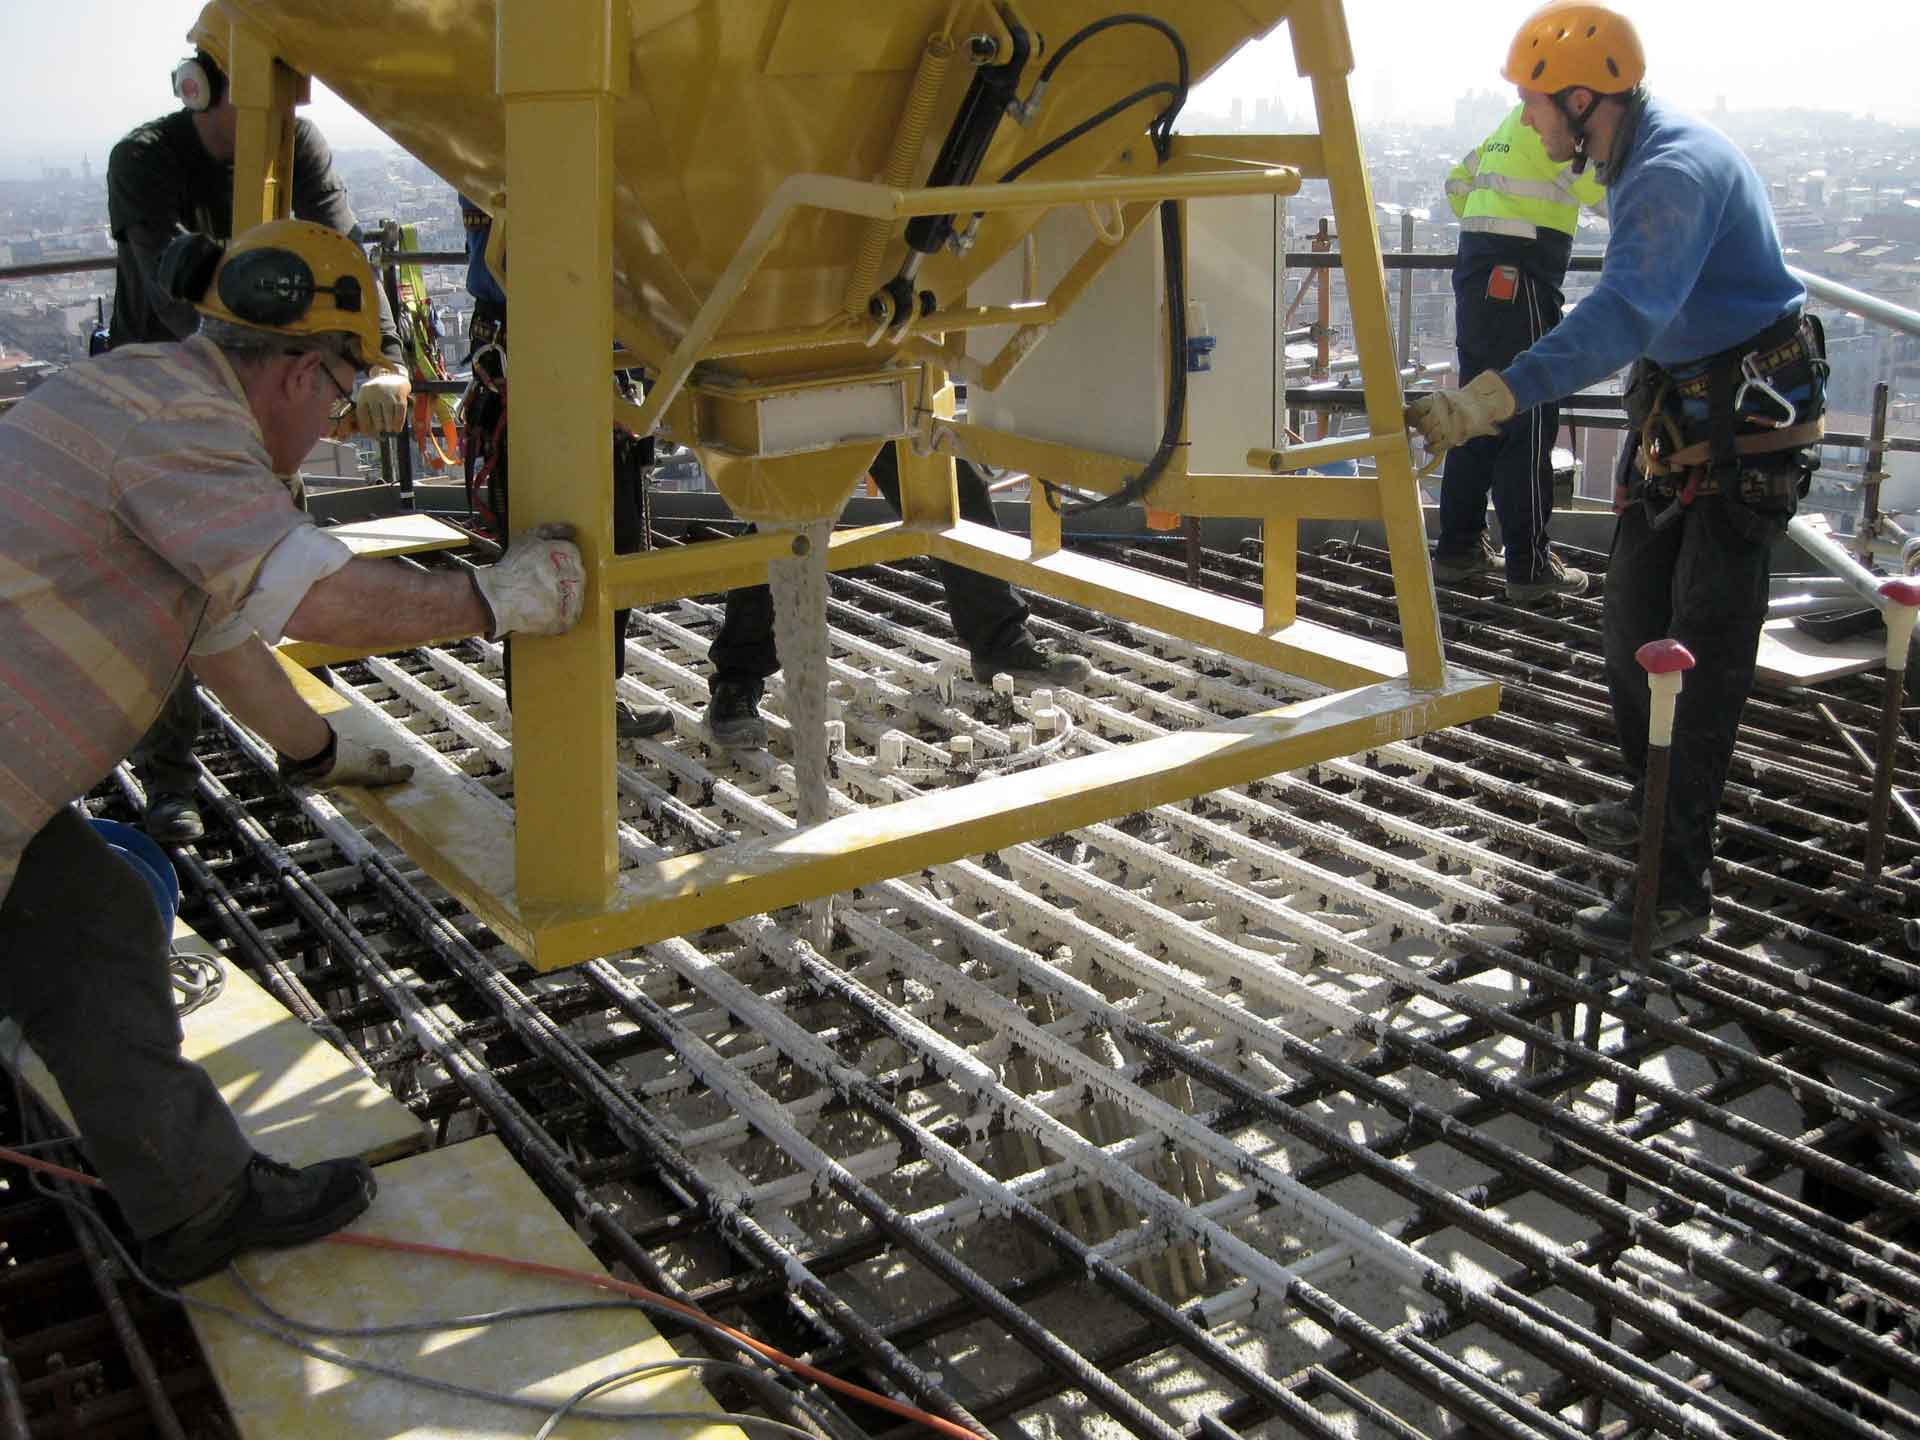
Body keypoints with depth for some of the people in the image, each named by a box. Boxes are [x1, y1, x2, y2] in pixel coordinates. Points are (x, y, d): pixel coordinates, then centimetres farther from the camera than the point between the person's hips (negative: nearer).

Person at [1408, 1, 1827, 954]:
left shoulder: (1676, 173, -25)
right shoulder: (1642, 161, 9)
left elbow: (1625, 314, -41)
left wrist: (1489, 400, -50)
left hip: (1744, 429, -10)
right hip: (1682, 412, 10)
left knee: (1703, 654, -9)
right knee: (1632, 624, 16)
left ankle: (1677, 893, -5)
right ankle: (1658, 808, 35)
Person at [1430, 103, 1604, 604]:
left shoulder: (1514, 122, 20)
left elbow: (1457, 183, 27)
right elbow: (1595, 186, -18)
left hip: (1478, 271, 9)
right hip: (1515, 280, -9)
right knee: (1529, 424, -7)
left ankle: (1458, 547, 19)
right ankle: (1530, 568, -6)